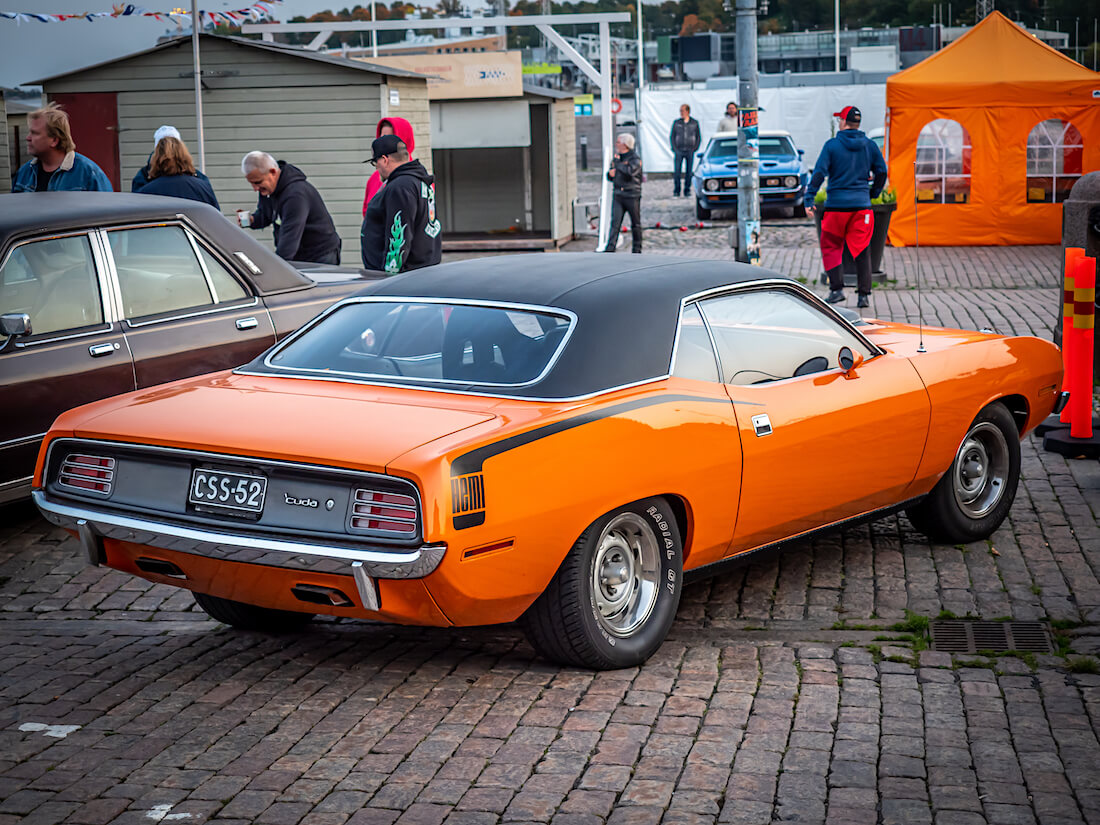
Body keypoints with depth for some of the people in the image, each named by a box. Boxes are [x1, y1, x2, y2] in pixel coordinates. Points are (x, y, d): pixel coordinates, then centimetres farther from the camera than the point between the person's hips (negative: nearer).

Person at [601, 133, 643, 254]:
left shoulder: (635, 158, -7)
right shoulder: (617, 158, 13)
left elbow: (631, 171, -28)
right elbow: (610, 175, 23)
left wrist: (618, 164, -15)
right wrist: (610, 173, -1)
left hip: (632, 196, -5)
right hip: (618, 195, 5)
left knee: (635, 224, 6)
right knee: (615, 222, -5)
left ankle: (637, 247, 18)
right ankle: (610, 247, -10)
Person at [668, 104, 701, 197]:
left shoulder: (695, 123, 5)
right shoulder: (676, 122, 5)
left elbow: (699, 137, 10)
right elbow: (672, 136, 9)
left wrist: (695, 148, -1)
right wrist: (674, 148, -2)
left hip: (690, 151, 0)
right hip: (679, 151, 0)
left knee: (689, 171, 1)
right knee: (676, 171, -6)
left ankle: (687, 190, 8)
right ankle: (676, 191, 1)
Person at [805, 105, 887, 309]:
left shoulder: (832, 145, -5)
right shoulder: (869, 145, 5)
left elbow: (819, 172, -10)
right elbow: (881, 172, 9)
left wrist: (809, 200, -8)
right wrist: (874, 193, 23)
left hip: (836, 204, -3)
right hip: (862, 205, 3)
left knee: (830, 247, 10)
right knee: (862, 250, 5)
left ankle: (837, 288, 0)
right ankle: (864, 294, 1)